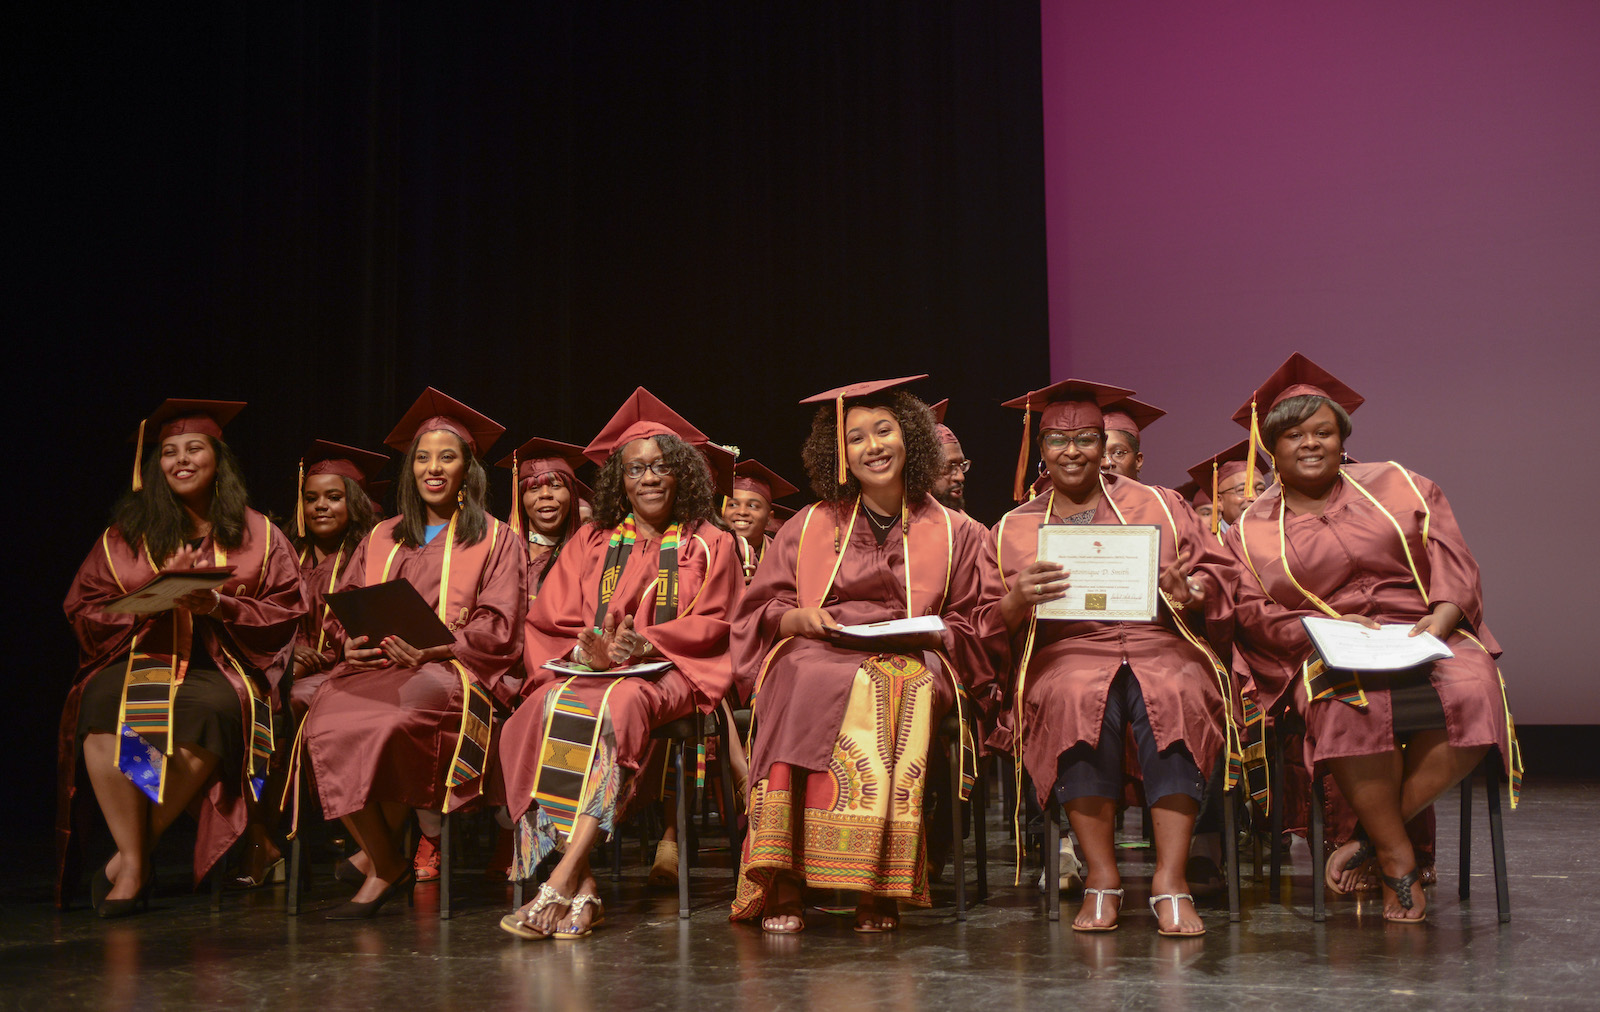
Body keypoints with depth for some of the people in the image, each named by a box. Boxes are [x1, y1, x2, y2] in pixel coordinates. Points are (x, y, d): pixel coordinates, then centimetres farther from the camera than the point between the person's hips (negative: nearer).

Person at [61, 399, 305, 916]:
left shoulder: (257, 535, 12)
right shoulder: (125, 533, 15)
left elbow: (285, 613, 5)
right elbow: (84, 610, 9)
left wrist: (219, 606, -12)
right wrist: (148, 604, -9)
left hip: (217, 665, -1)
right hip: (137, 657, 1)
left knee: (211, 712, -37)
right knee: (103, 705, -34)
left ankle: (130, 857, -22)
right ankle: (134, 862, -26)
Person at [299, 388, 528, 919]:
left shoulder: (495, 540, 12)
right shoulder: (382, 538, 25)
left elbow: (499, 626, 0)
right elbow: (342, 608, 21)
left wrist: (434, 648, -17)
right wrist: (354, 640, -4)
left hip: (452, 671, -4)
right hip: (375, 667, 4)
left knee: (389, 723, -37)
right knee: (325, 723, -30)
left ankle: (377, 857, -13)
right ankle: (387, 862, -19)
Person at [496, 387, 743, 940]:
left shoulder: (709, 545, 14)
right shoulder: (590, 543, 20)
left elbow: (710, 625, 3)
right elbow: (549, 621, 11)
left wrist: (646, 643, -17)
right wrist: (587, 649, -13)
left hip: (670, 672, -2)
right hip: (585, 668, 3)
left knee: (619, 703, -37)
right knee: (552, 707, -33)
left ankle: (562, 877, -44)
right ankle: (582, 888, -37)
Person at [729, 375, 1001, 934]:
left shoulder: (951, 534, 17)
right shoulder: (809, 527, 19)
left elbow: (968, 628, 14)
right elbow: (760, 610, 17)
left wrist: (925, 634, -7)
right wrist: (799, 618, -6)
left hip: (910, 662, 0)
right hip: (816, 656, 0)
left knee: (902, 686, -38)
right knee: (819, 685, -37)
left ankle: (875, 888, -35)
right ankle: (782, 886, -38)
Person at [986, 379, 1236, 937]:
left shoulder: (1158, 505, 19)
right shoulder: (1012, 530, 18)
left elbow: (1217, 574, 12)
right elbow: (988, 625, 11)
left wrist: (1191, 591, -11)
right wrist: (1018, 600, -12)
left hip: (1158, 643, 1)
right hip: (1065, 652, 0)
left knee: (1174, 694, -35)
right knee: (1079, 698, -36)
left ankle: (1170, 878, -34)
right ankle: (1101, 877, -28)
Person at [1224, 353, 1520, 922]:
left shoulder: (1399, 486, 16)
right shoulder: (1251, 532, 14)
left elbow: (1455, 566, 8)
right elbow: (1256, 617, 3)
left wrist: (1440, 620, -13)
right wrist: (1329, 628, -15)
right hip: (1326, 657, -1)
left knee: (1472, 691, -33)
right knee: (1353, 704, -38)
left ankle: (1373, 840, -21)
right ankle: (1398, 861, -21)